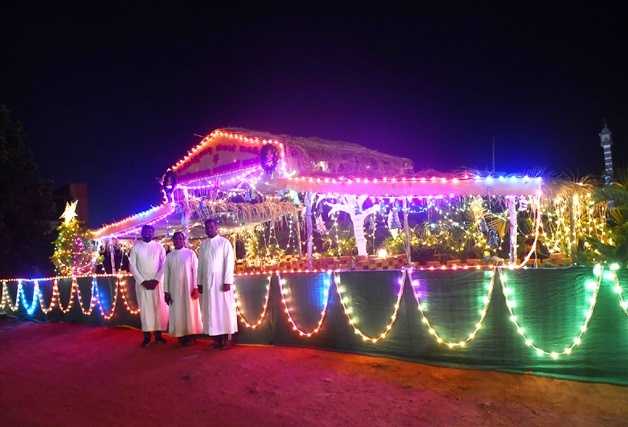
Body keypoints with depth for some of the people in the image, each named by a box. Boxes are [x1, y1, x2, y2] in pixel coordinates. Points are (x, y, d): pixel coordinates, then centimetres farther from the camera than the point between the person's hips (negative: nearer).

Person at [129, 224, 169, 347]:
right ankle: (147, 336, 6)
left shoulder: (159, 246, 4)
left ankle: (158, 334, 10)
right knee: (145, 308, 1)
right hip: (142, 282, 0)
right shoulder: (136, 246, 4)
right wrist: (143, 281, -9)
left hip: (157, 282, 1)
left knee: (159, 308, 1)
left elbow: (164, 265, 1)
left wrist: (156, 280, -10)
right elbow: (132, 266, 0)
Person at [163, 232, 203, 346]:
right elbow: (166, 274, 7)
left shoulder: (190, 253, -1)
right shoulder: (169, 256, 8)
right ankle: (181, 337, 10)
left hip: (188, 288, -3)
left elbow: (195, 271, -3)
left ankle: (191, 336, 7)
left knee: (190, 311, 0)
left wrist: (196, 288, -10)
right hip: (174, 289, 3)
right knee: (178, 313, 3)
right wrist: (166, 291, 2)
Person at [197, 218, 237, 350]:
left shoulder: (224, 242, -4)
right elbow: (200, 265, 11)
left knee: (224, 309, -1)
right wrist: (199, 282, 7)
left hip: (221, 281, -5)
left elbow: (229, 263, -8)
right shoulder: (203, 245, 11)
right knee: (211, 310, 5)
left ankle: (227, 339, 4)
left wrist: (227, 281, -14)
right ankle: (216, 340, 10)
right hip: (207, 282, 5)